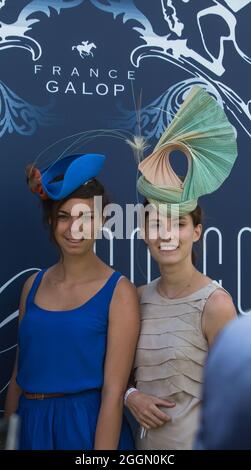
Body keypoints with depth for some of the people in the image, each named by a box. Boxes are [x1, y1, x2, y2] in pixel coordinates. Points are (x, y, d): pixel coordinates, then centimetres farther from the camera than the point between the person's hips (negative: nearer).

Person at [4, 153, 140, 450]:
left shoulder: (119, 292, -10)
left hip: (89, 426, -4)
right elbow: (20, 373, 9)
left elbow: (113, 391, -14)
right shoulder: (33, 285, 4)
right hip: (32, 424, 4)